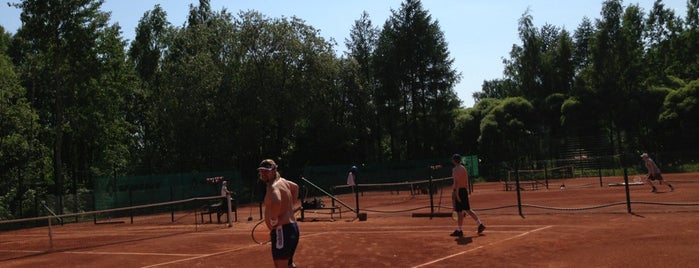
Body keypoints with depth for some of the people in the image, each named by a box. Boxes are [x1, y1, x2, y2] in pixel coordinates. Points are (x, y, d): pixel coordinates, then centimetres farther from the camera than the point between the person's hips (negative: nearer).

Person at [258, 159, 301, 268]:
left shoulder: (273, 186, -17)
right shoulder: (282, 181, 12)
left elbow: (276, 201, -39)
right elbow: (295, 187, 34)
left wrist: (273, 221, -23)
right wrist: (291, 207, 30)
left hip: (282, 230, -10)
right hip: (291, 227, 10)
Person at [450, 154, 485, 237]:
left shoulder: (455, 169, -13)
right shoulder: (464, 168, 13)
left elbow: (456, 182, -20)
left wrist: (456, 194, -21)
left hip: (459, 191, -8)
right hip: (464, 190, 8)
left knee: (459, 212, -2)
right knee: (468, 210, 15)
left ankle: (459, 230, 4)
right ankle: (480, 225, 13)